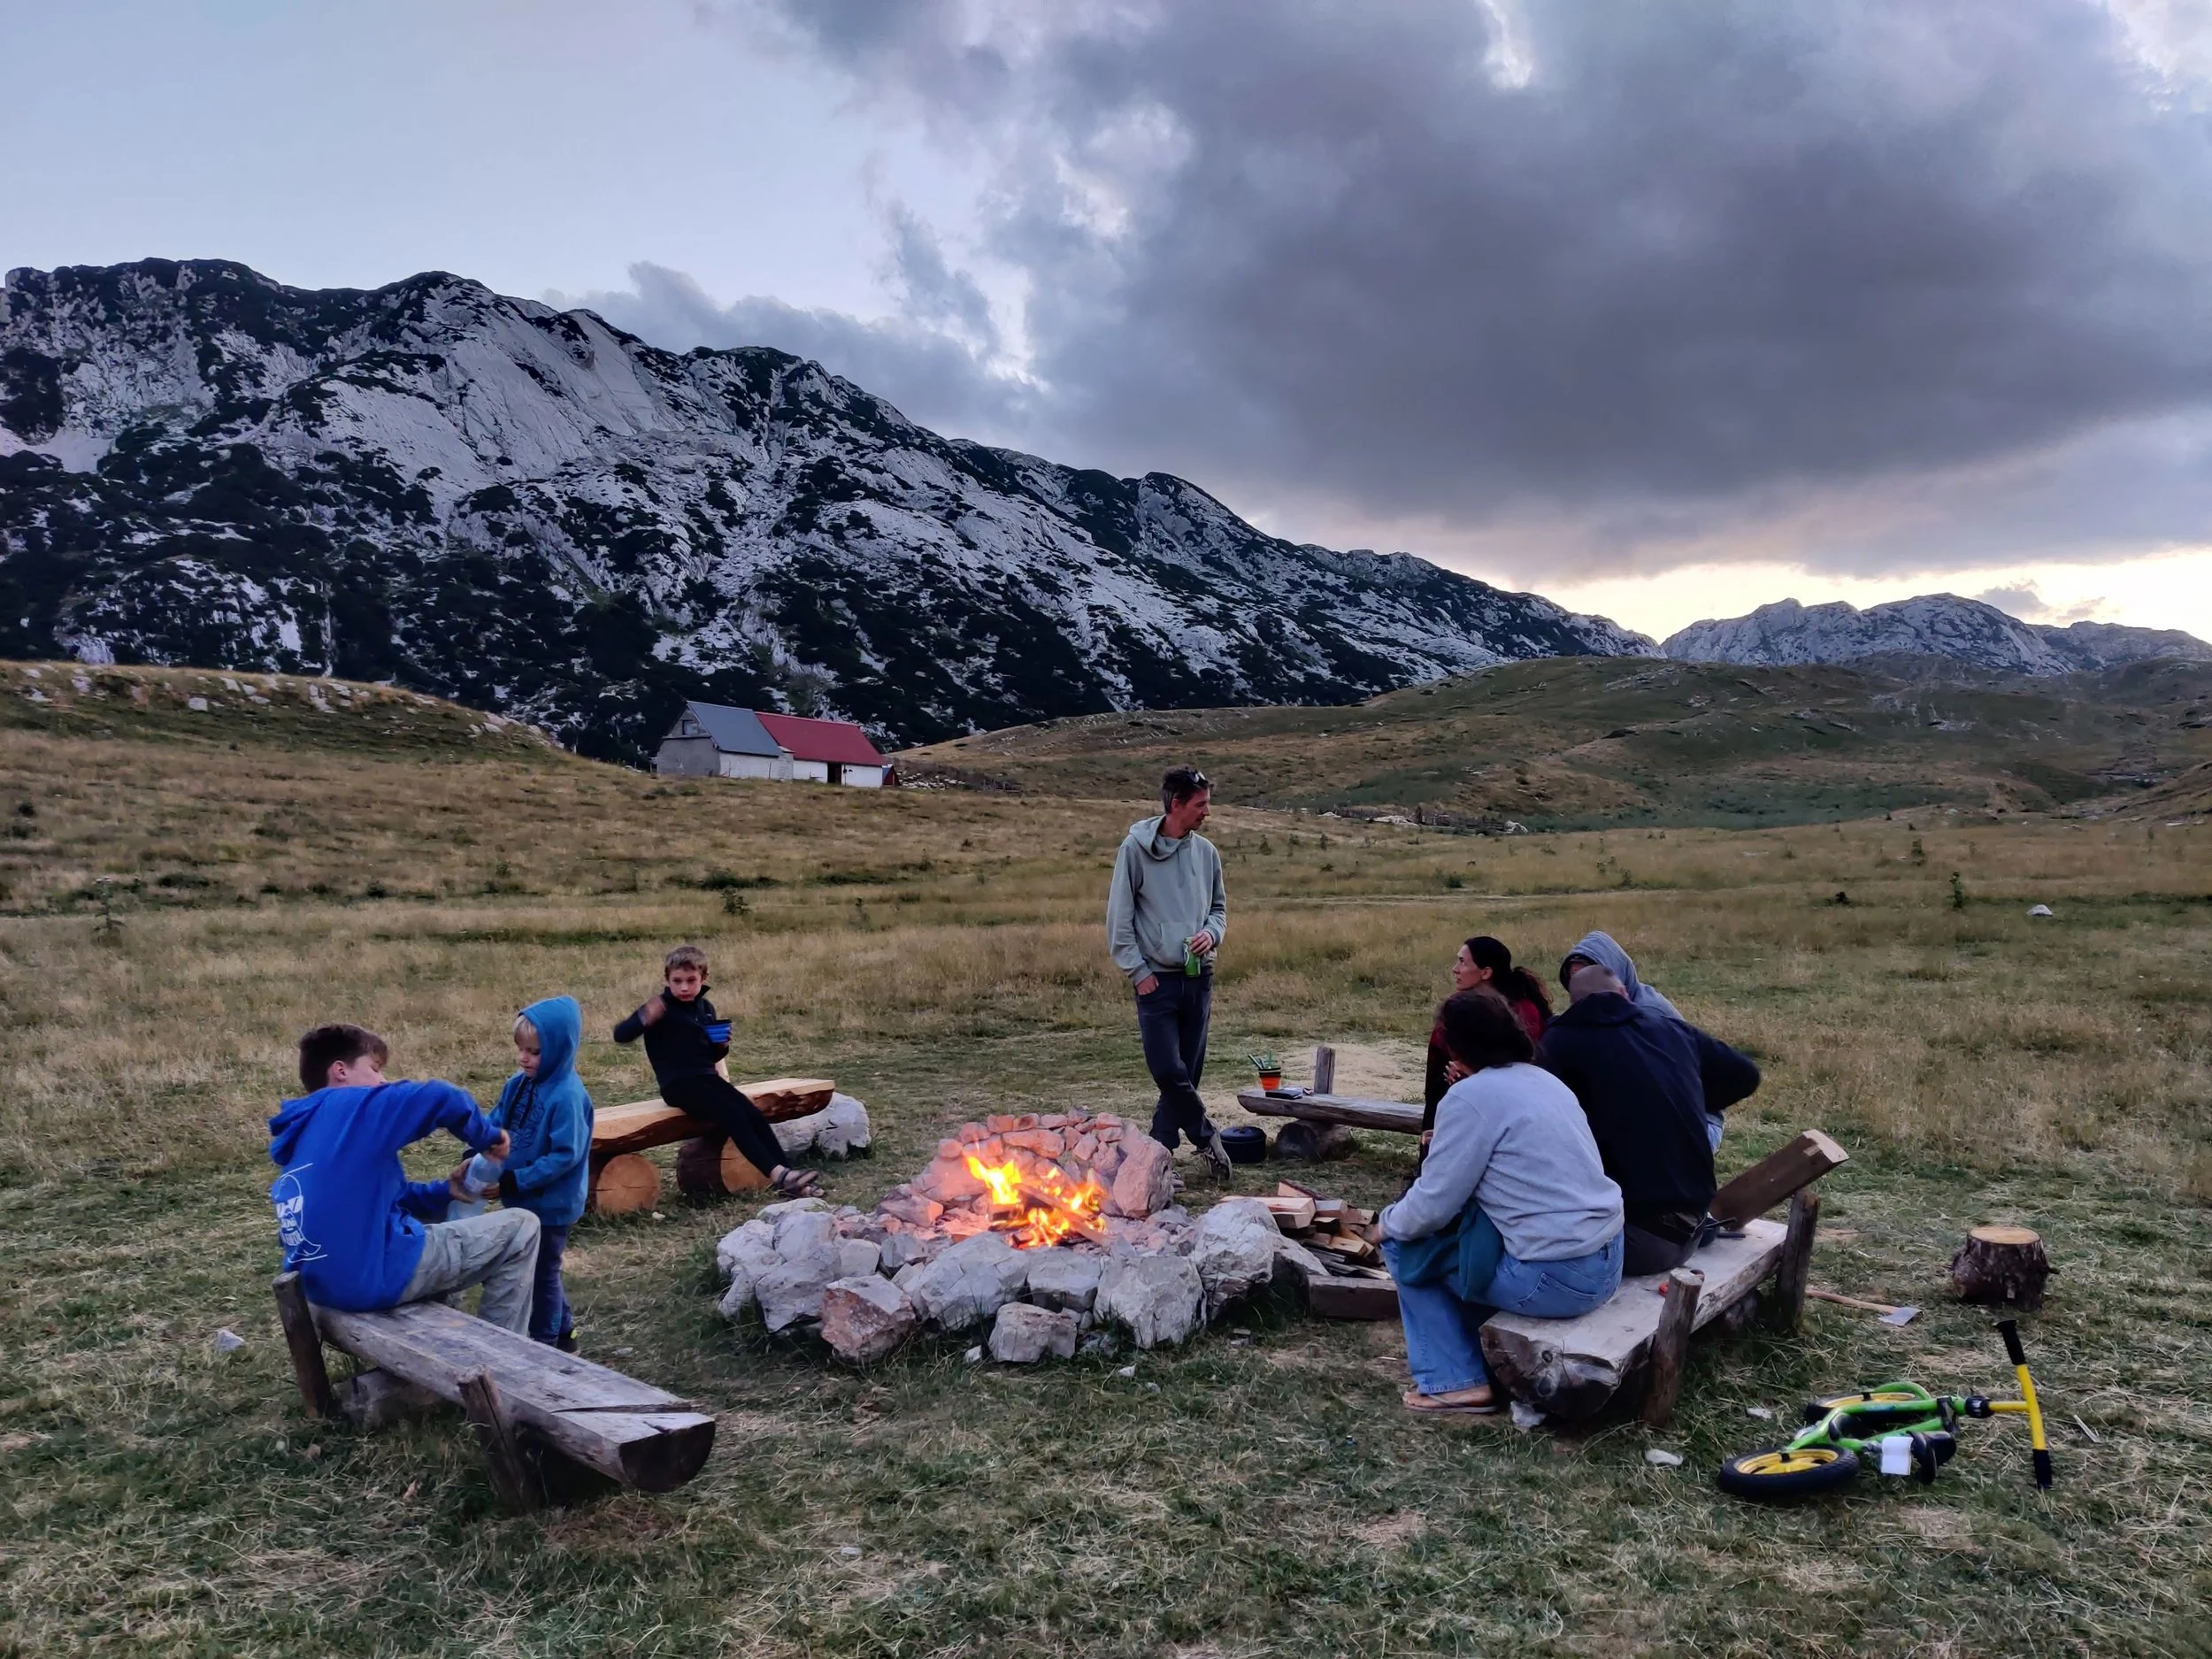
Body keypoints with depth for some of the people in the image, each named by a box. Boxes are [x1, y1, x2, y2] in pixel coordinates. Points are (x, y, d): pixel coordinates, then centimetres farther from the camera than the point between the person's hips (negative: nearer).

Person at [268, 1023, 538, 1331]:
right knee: (521, 1226, 1)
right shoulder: (350, 1107, -9)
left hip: (323, 1282, 10)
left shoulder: (301, 1136, 18)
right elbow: (443, 1099, -21)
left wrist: (443, 1192, 14)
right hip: (376, 1275, -10)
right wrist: (488, 1137, -3)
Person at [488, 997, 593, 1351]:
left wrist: (513, 1181, -26)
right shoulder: (518, 1084, 0)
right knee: (535, 1267, 21)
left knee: (543, 1272, 8)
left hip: (551, 1203, -8)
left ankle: (544, 1344, 26)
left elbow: (564, 1156, -27)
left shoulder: (567, 1096, -25)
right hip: (523, 1198, 8)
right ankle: (561, 1331, 38)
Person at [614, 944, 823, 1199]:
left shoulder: (705, 1008, 13)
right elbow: (620, 1035, -16)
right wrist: (644, 1019, -34)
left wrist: (722, 1045, 0)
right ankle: (777, 1175, -31)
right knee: (734, 1116, -25)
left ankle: (786, 1174, -18)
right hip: (678, 1084, -6)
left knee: (753, 1113, -14)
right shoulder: (660, 1007, -5)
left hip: (707, 1077, 6)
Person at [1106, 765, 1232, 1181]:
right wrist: (1138, 970, -9)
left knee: (1188, 1072, 6)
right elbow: (1119, 917, -5)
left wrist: (1211, 933, -5)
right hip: (1156, 979, -4)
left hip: (1198, 977, 5)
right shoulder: (1136, 849, -6)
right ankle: (1207, 1137, 12)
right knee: (1167, 1071, -9)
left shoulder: (1205, 852, 6)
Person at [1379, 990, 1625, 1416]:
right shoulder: (1546, 1081, 12)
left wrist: (1388, 1223, 8)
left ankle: (1452, 1381, 9)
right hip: (1607, 1263, 9)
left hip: (1555, 1279, -8)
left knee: (1407, 1243, 8)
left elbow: (1433, 1206, -12)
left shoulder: (1470, 1097, -13)